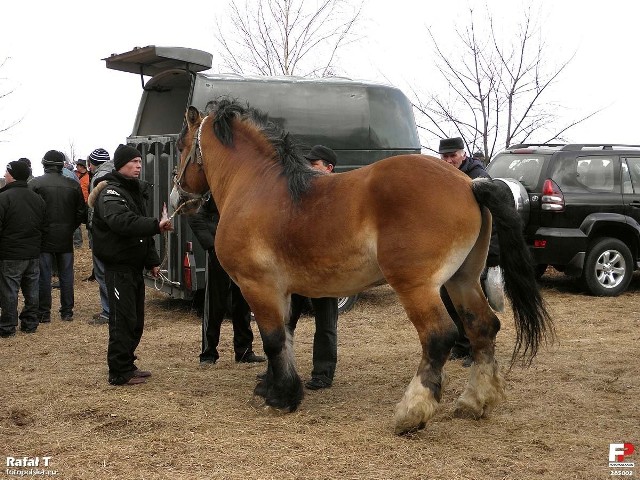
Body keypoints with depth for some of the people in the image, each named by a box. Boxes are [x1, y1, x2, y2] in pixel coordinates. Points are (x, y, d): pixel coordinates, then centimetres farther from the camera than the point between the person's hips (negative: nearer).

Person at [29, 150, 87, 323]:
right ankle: (67, 312, 16)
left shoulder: (35, 184, -8)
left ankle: (44, 313, 8)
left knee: (44, 276, 4)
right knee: (66, 276, 10)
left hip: (43, 238, -2)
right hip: (65, 239, 2)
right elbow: (81, 213, 2)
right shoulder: (73, 185, -1)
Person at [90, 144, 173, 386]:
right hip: (118, 267, -10)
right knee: (123, 320, -6)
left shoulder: (133, 191, 18)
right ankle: (120, 373, 1)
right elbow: (122, 222, -33)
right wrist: (156, 225, -42)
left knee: (136, 320, 14)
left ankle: (128, 365, 25)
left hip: (134, 265, 10)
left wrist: (152, 261, 18)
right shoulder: (110, 192, -14)